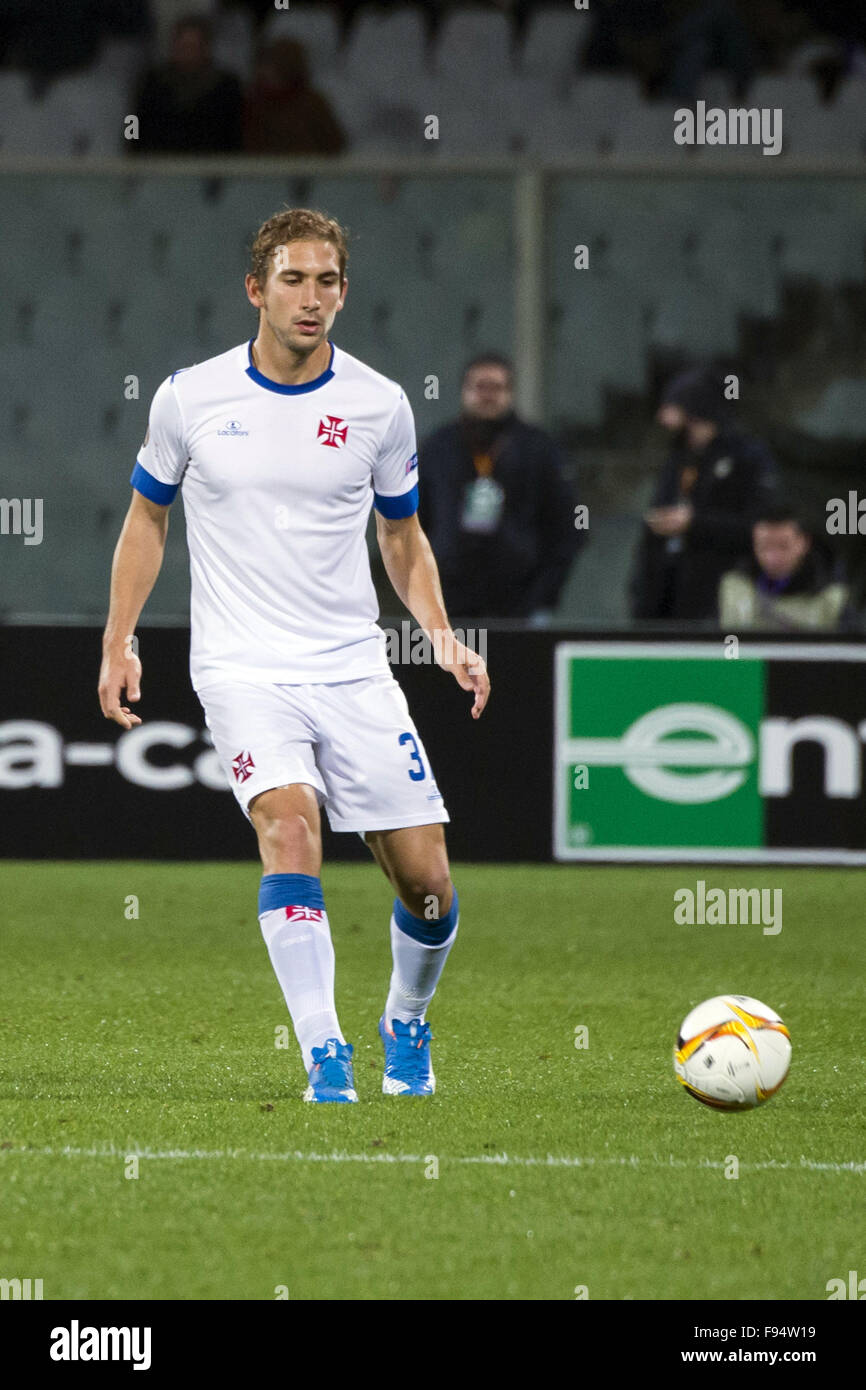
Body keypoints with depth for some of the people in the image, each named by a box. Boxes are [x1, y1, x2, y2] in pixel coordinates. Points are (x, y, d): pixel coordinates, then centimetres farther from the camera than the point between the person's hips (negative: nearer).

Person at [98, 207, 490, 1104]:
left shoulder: (379, 406, 3)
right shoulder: (190, 398, 0)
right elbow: (146, 519, 13)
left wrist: (442, 637, 1)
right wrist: (119, 644, 6)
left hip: (354, 667, 2)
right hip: (242, 668, -2)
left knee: (426, 879, -2)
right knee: (289, 826, -27)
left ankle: (406, 1024, 28)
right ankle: (323, 1055, -28)